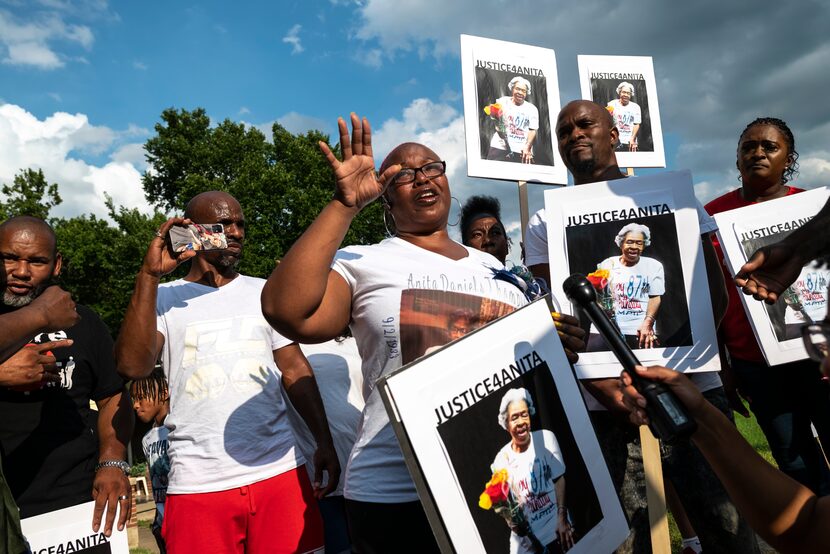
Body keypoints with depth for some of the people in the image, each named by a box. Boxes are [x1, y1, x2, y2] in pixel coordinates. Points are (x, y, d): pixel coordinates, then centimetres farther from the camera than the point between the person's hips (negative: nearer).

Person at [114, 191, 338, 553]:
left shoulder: (264, 292, 10)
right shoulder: (164, 298, 4)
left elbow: (295, 370, 9)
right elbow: (132, 366, -13)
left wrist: (324, 442, 3)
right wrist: (149, 275, -14)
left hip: (280, 471, 2)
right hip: (198, 483, -1)